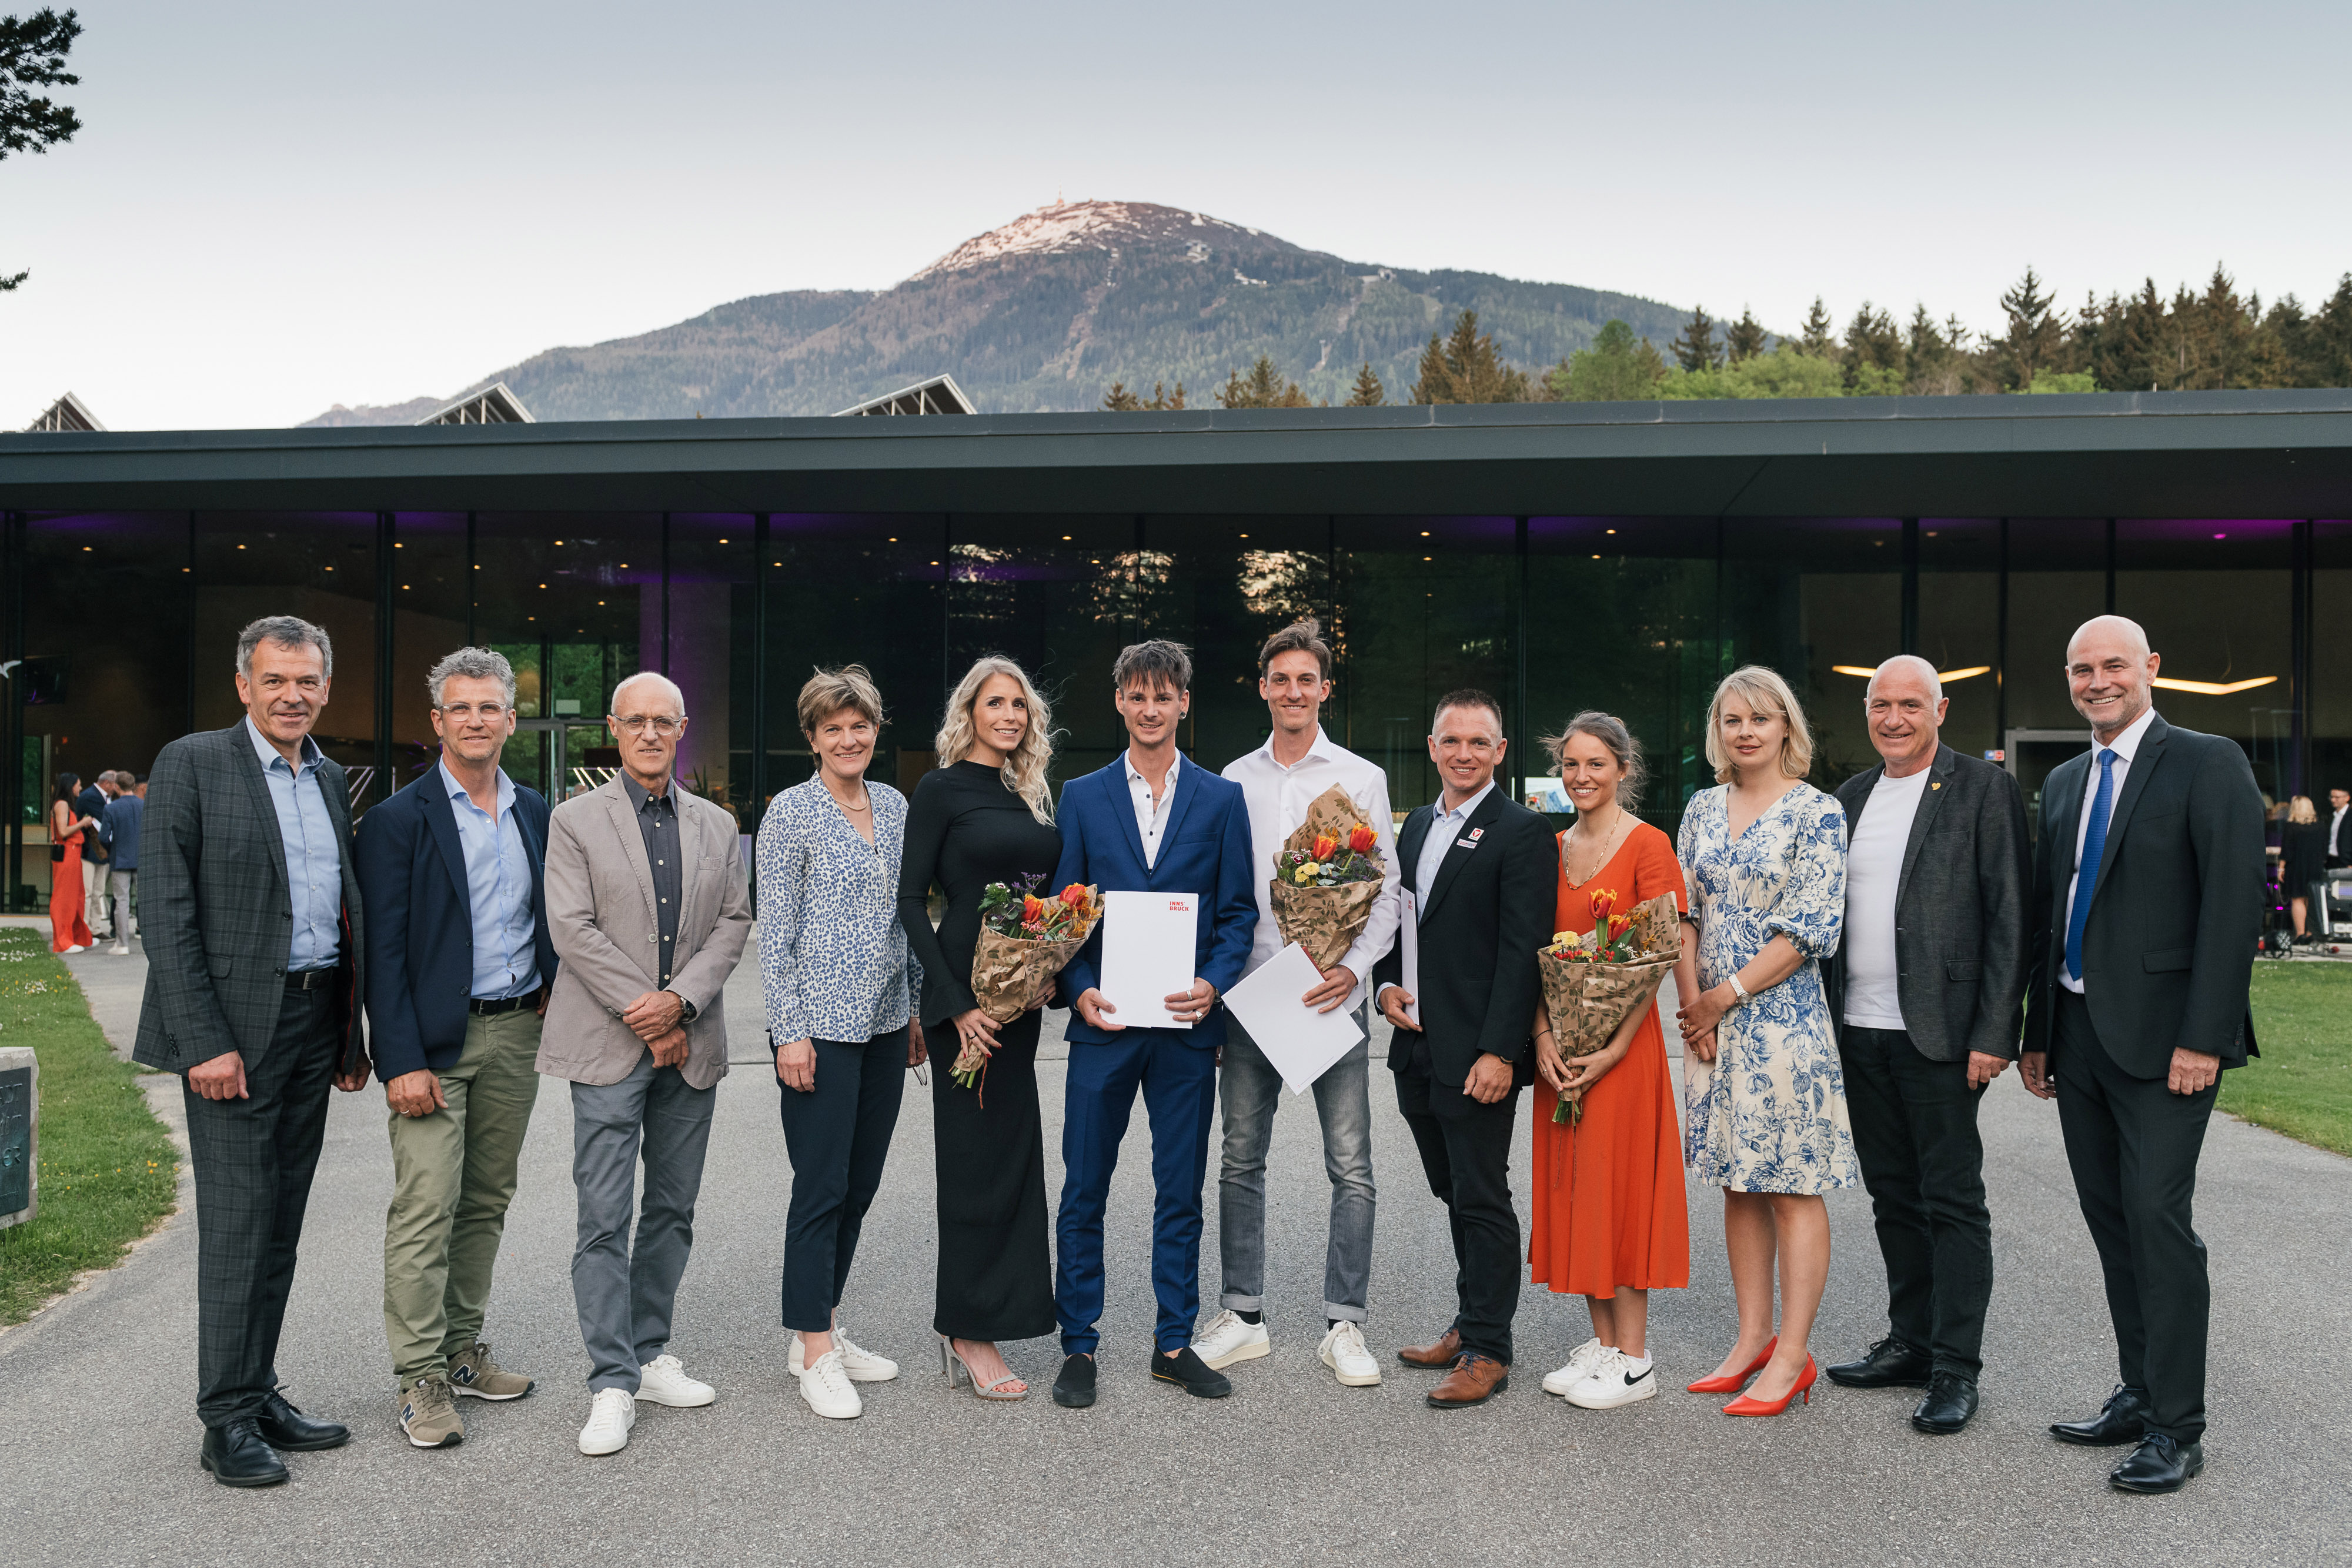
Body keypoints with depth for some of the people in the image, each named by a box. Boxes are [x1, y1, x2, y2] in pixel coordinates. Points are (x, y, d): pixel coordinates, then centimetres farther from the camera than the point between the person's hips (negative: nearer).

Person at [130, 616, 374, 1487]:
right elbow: (168, 917, -11)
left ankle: (259, 1393, 21)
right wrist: (204, 1042, -16)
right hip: (233, 1025, -6)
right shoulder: (192, 765, -6)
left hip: (315, 1021, 6)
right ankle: (227, 1421, 6)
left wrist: (352, 1035, 14)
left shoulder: (332, 781, 13)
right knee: (238, 1226, -3)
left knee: (282, 1223, 11)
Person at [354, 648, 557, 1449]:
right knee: (425, 1210, -6)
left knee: (487, 1202, 13)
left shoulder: (536, 813, 10)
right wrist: (401, 1062, -15)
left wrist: (555, 998, 2)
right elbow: (384, 951, -10)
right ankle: (420, 1379, 3)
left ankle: (462, 1349, 25)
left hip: (517, 1032, 5)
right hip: (436, 1040, -5)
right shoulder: (398, 820, -6)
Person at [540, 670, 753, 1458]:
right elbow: (573, 928, -7)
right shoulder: (576, 820, 1)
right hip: (609, 1043, -4)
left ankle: (649, 1354, 23)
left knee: (673, 1210, 10)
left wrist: (679, 1001, -10)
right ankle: (613, 1384, 0)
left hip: (690, 1045, 4)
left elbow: (733, 923, 5)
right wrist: (643, 1015, -12)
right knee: (605, 1217, -5)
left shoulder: (717, 826, 11)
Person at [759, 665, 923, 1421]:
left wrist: (917, 1007, 15)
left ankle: (822, 1330, 24)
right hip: (820, 1024, -7)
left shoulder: (893, 805, 11)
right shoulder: (793, 812, -7)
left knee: (860, 1184, 12)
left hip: (885, 1020, 7)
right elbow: (774, 931, -9)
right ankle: (815, 1354, 8)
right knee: (821, 1188, -2)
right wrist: (790, 1032, -13)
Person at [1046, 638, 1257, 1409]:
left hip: (1187, 1025, 1)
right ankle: (1078, 1347, 16)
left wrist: (1213, 983, -11)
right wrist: (1079, 991, -10)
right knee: (1084, 1192, 4)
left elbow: (1237, 910, 5)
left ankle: (1175, 1344, 21)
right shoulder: (1081, 797, 6)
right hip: (1104, 1024, 0)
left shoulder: (1222, 799, 7)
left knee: (1181, 1192, 9)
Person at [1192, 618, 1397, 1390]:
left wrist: (1355, 967, -14)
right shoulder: (1234, 779, 11)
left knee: (1350, 1165, -1)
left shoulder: (1361, 778, 3)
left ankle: (1343, 1325, 9)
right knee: (1241, 1159, 8)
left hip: (1333, 991, -2)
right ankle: (1242, 1317, 19)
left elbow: (1386, 889, 1)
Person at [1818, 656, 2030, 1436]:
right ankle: (1911, 1343, 26)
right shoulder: (1849, 798, 13)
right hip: (1860, 1034, 6)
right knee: (1893, 1196, 14)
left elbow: (2010, 917, -9)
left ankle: (1956, 1368, 9)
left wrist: (1994, 1035, -14)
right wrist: (1826, 1023, 10)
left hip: (1938, 1036, -6)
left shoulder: (1984, 789, -5)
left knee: (1952, 1200, 1)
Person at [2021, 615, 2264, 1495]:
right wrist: (2037, 1034, 15)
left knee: (2158, 1218, -7)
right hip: (2078, 1032, 7)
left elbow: (2234, 906, -12)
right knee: (2109, 1218, 11)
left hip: (2161, 1035, -7)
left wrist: (2203, 1037, -17)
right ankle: (2140, 1395, 22)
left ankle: (2177, 1428, 2)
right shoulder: (2064, 783, 16)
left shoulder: (2207, 765, -6)